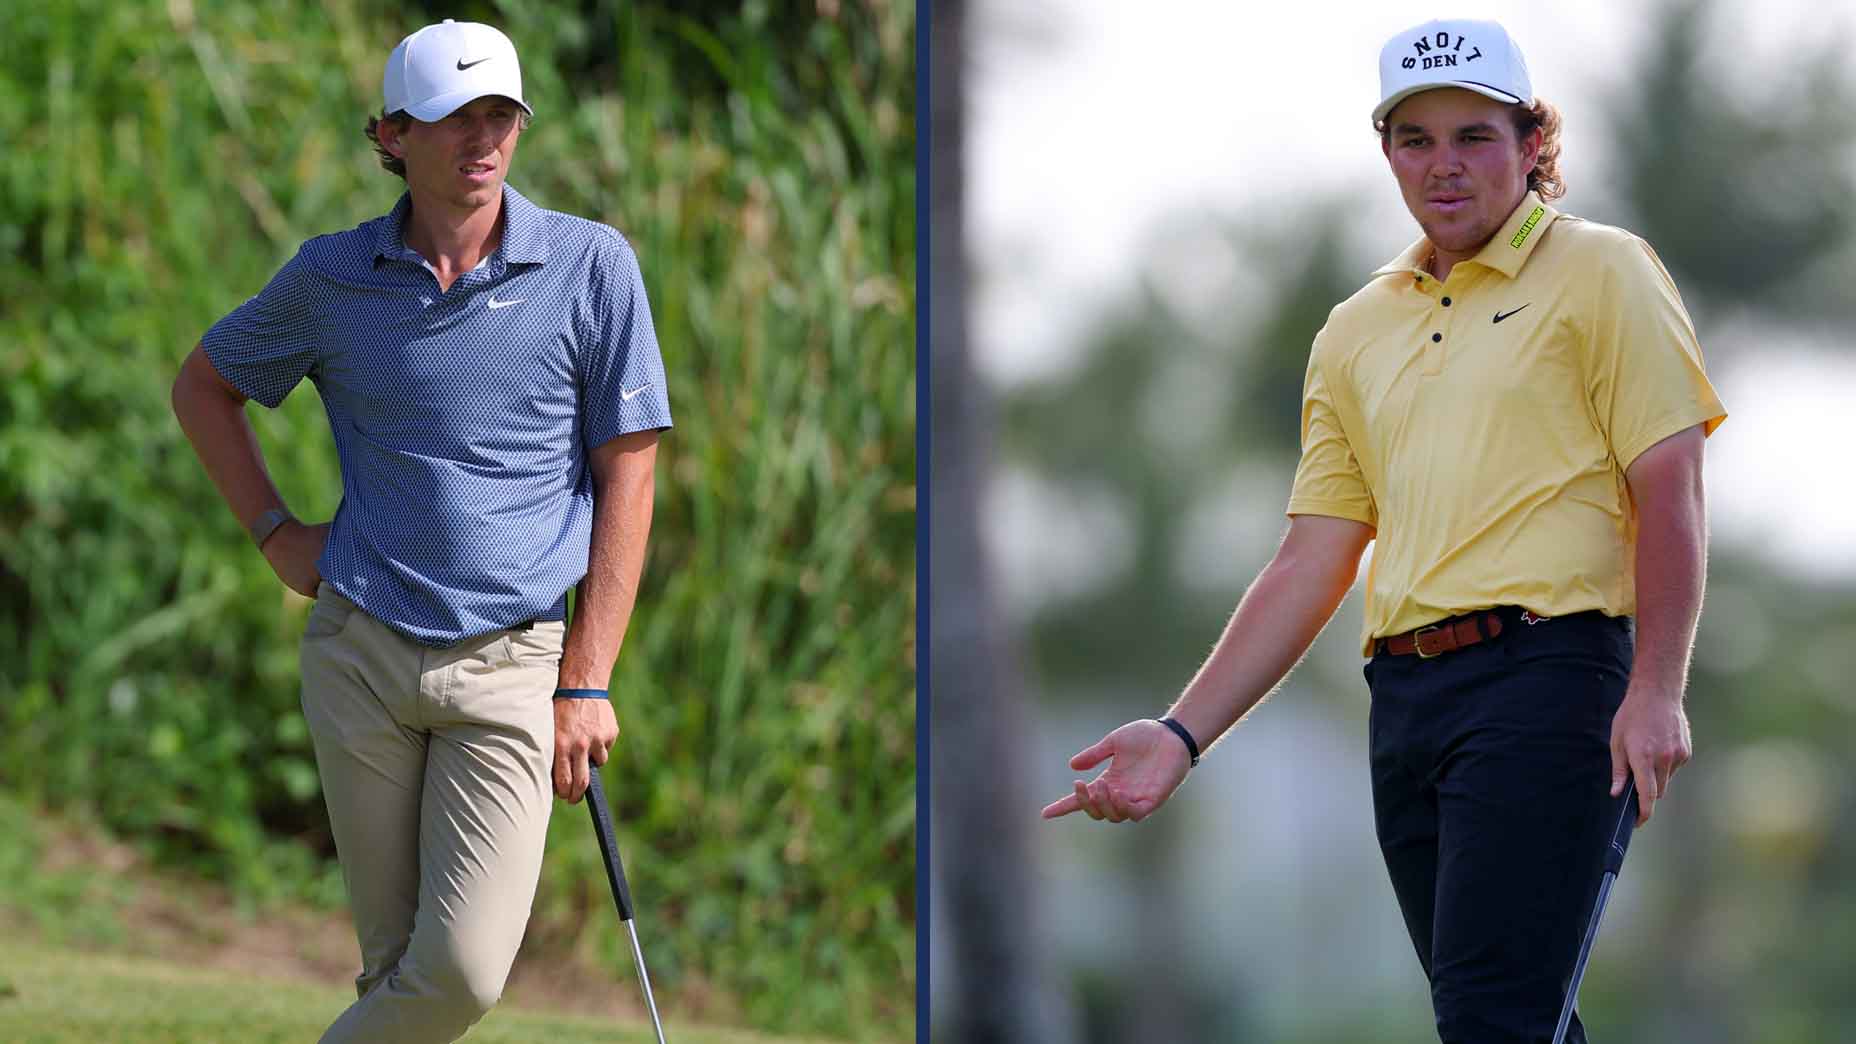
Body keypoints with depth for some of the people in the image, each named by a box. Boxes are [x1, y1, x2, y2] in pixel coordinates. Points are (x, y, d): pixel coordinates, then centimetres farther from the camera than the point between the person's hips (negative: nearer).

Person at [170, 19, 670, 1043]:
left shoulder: (591, 265, -3)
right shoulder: (331, 276, 2)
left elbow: (627, 477, -1)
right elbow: (202, 384, 20)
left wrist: (586, 682, -4)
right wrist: (277, 533, 7)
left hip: (512, 660, -2)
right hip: (359, 650, 2)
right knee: (395, 962, 4)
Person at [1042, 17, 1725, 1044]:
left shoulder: (1600, 273, 3)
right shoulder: (1356, 331, 19)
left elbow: (1669, 487, -3)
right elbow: (1310, 563, 17)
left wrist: (1656, 691, -14)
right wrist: (1184, 732, 8)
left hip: (1544, 672, -6)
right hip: (1402, 689, 6)